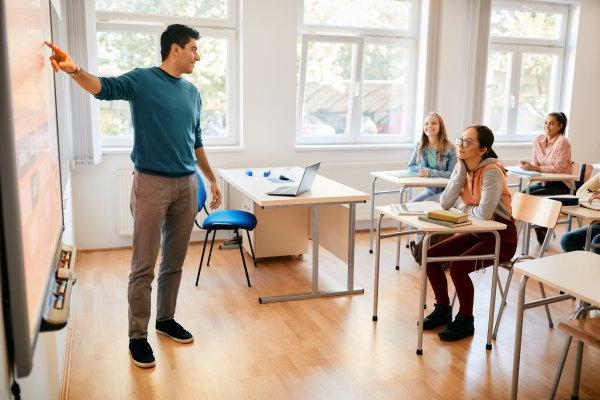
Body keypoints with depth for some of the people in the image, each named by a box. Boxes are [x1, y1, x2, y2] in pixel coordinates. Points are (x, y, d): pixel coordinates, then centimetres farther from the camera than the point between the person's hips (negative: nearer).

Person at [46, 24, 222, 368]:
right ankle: (138, 335, 13)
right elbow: (105, 87, -24)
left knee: (175, 261, 14)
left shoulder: (192, 93, 13)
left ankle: (166, 319, 30)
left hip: (187, 185, 6)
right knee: (144, 267, 0)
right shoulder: (142, 80, -5)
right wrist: (75, 70, -44)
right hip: (151, 184, -5)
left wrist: (212, 180, 22)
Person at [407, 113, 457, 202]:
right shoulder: (419, 146, 4)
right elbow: (410, 167, 7)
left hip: (445, 190, -4)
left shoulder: (449, 148, -9)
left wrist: (430, 173, -22)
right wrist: (425, 169, -12)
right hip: (429, 189, 4)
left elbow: (453, 174, -14)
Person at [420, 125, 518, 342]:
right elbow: (445, 203, -10)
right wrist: (461, 171, -16)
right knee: (430, 255, -4)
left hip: (500, 237, -8)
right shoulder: (462, 167, 0)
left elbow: (484, 213, -32)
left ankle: (465, 321, -3)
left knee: (458, 267, -27)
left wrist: (462, 206, -12)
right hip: (475, 233, 8)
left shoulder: (492, 171, -22)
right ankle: (443, 309, 14)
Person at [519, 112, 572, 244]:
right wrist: (528, 165, -18)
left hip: (561, 185, -6)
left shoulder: (562, 142, -15)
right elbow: (535, 163, 7)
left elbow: (559, 168, -22)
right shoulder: (538, 140, 5)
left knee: (531, 196, -24)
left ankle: (541, 232, -3)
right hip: (545, 182, 6)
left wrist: (535, 168, -29)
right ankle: (543, 229, -1)